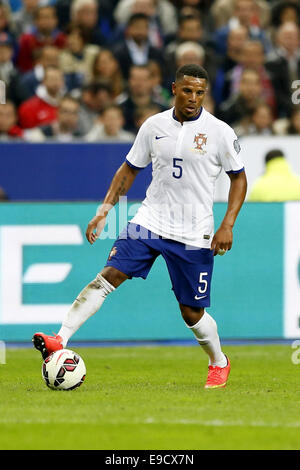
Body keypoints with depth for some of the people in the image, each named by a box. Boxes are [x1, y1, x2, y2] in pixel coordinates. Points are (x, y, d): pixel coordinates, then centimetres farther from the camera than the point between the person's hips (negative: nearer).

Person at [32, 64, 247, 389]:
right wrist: (104, 211, 5)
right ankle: (60, 341, -23)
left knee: (191, 311, 3)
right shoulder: (154, 126, 2)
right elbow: (129, 169, 13)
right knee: (109, 275, -17)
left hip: (194, 236, -2)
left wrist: (227, 225, -8)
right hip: (150, 222, 2)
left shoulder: (220, 132, -5)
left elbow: (239, 178, 3)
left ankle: (219, 363, 30)